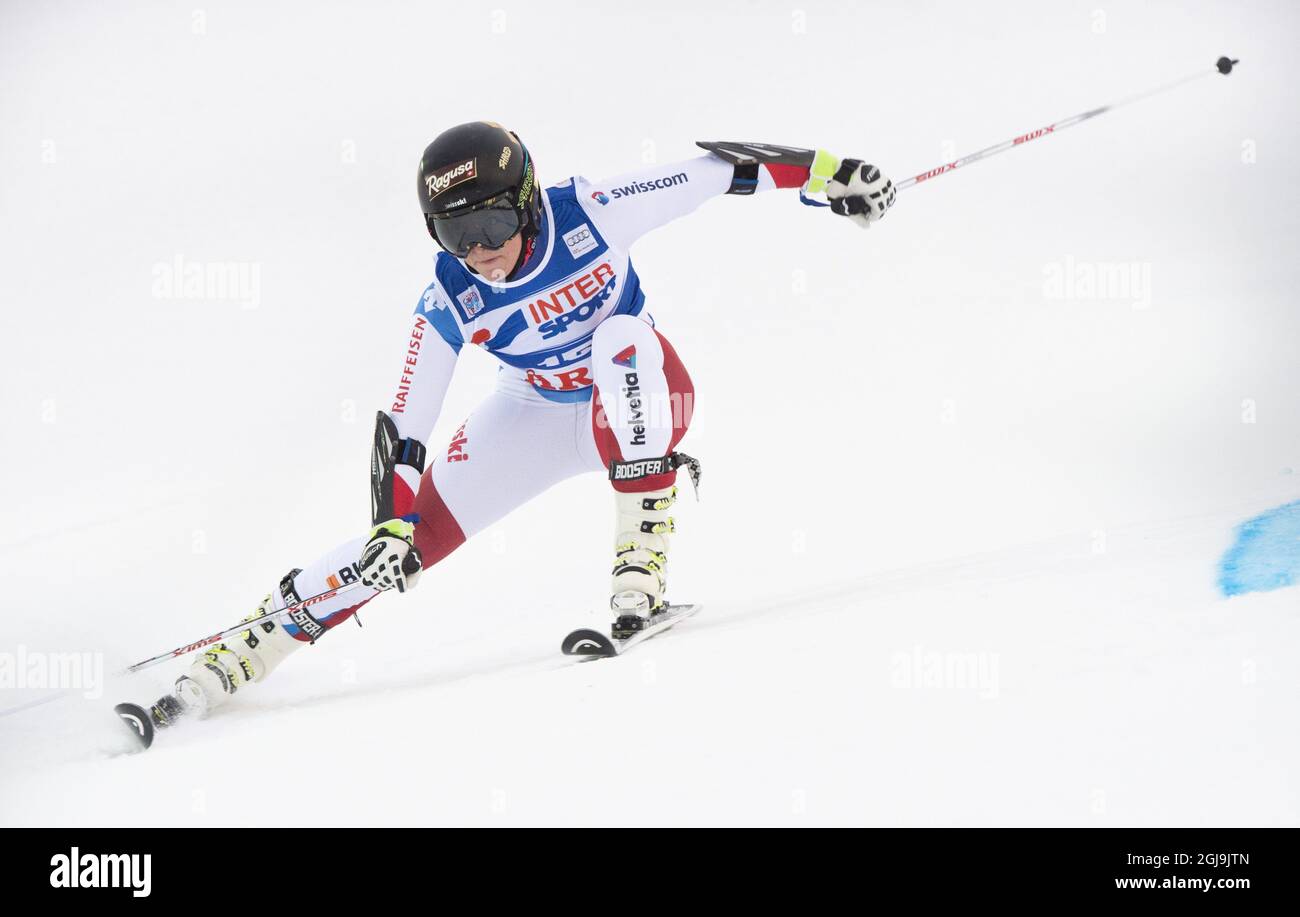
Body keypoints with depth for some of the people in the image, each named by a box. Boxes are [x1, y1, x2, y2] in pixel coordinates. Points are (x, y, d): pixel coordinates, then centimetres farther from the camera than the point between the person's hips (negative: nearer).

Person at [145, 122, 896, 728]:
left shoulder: (591, 214, -27)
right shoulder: (449, 304, -22)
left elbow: (716, 170, -19)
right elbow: (404, 429, -19)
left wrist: (828, 174, -16)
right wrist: (392, 528, -28)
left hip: (641, 398, -1)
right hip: (538, 417, 1)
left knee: (621, 339, -36)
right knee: (414, 532, -12)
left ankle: (644, 568, -34)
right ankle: (235, 661, -8)